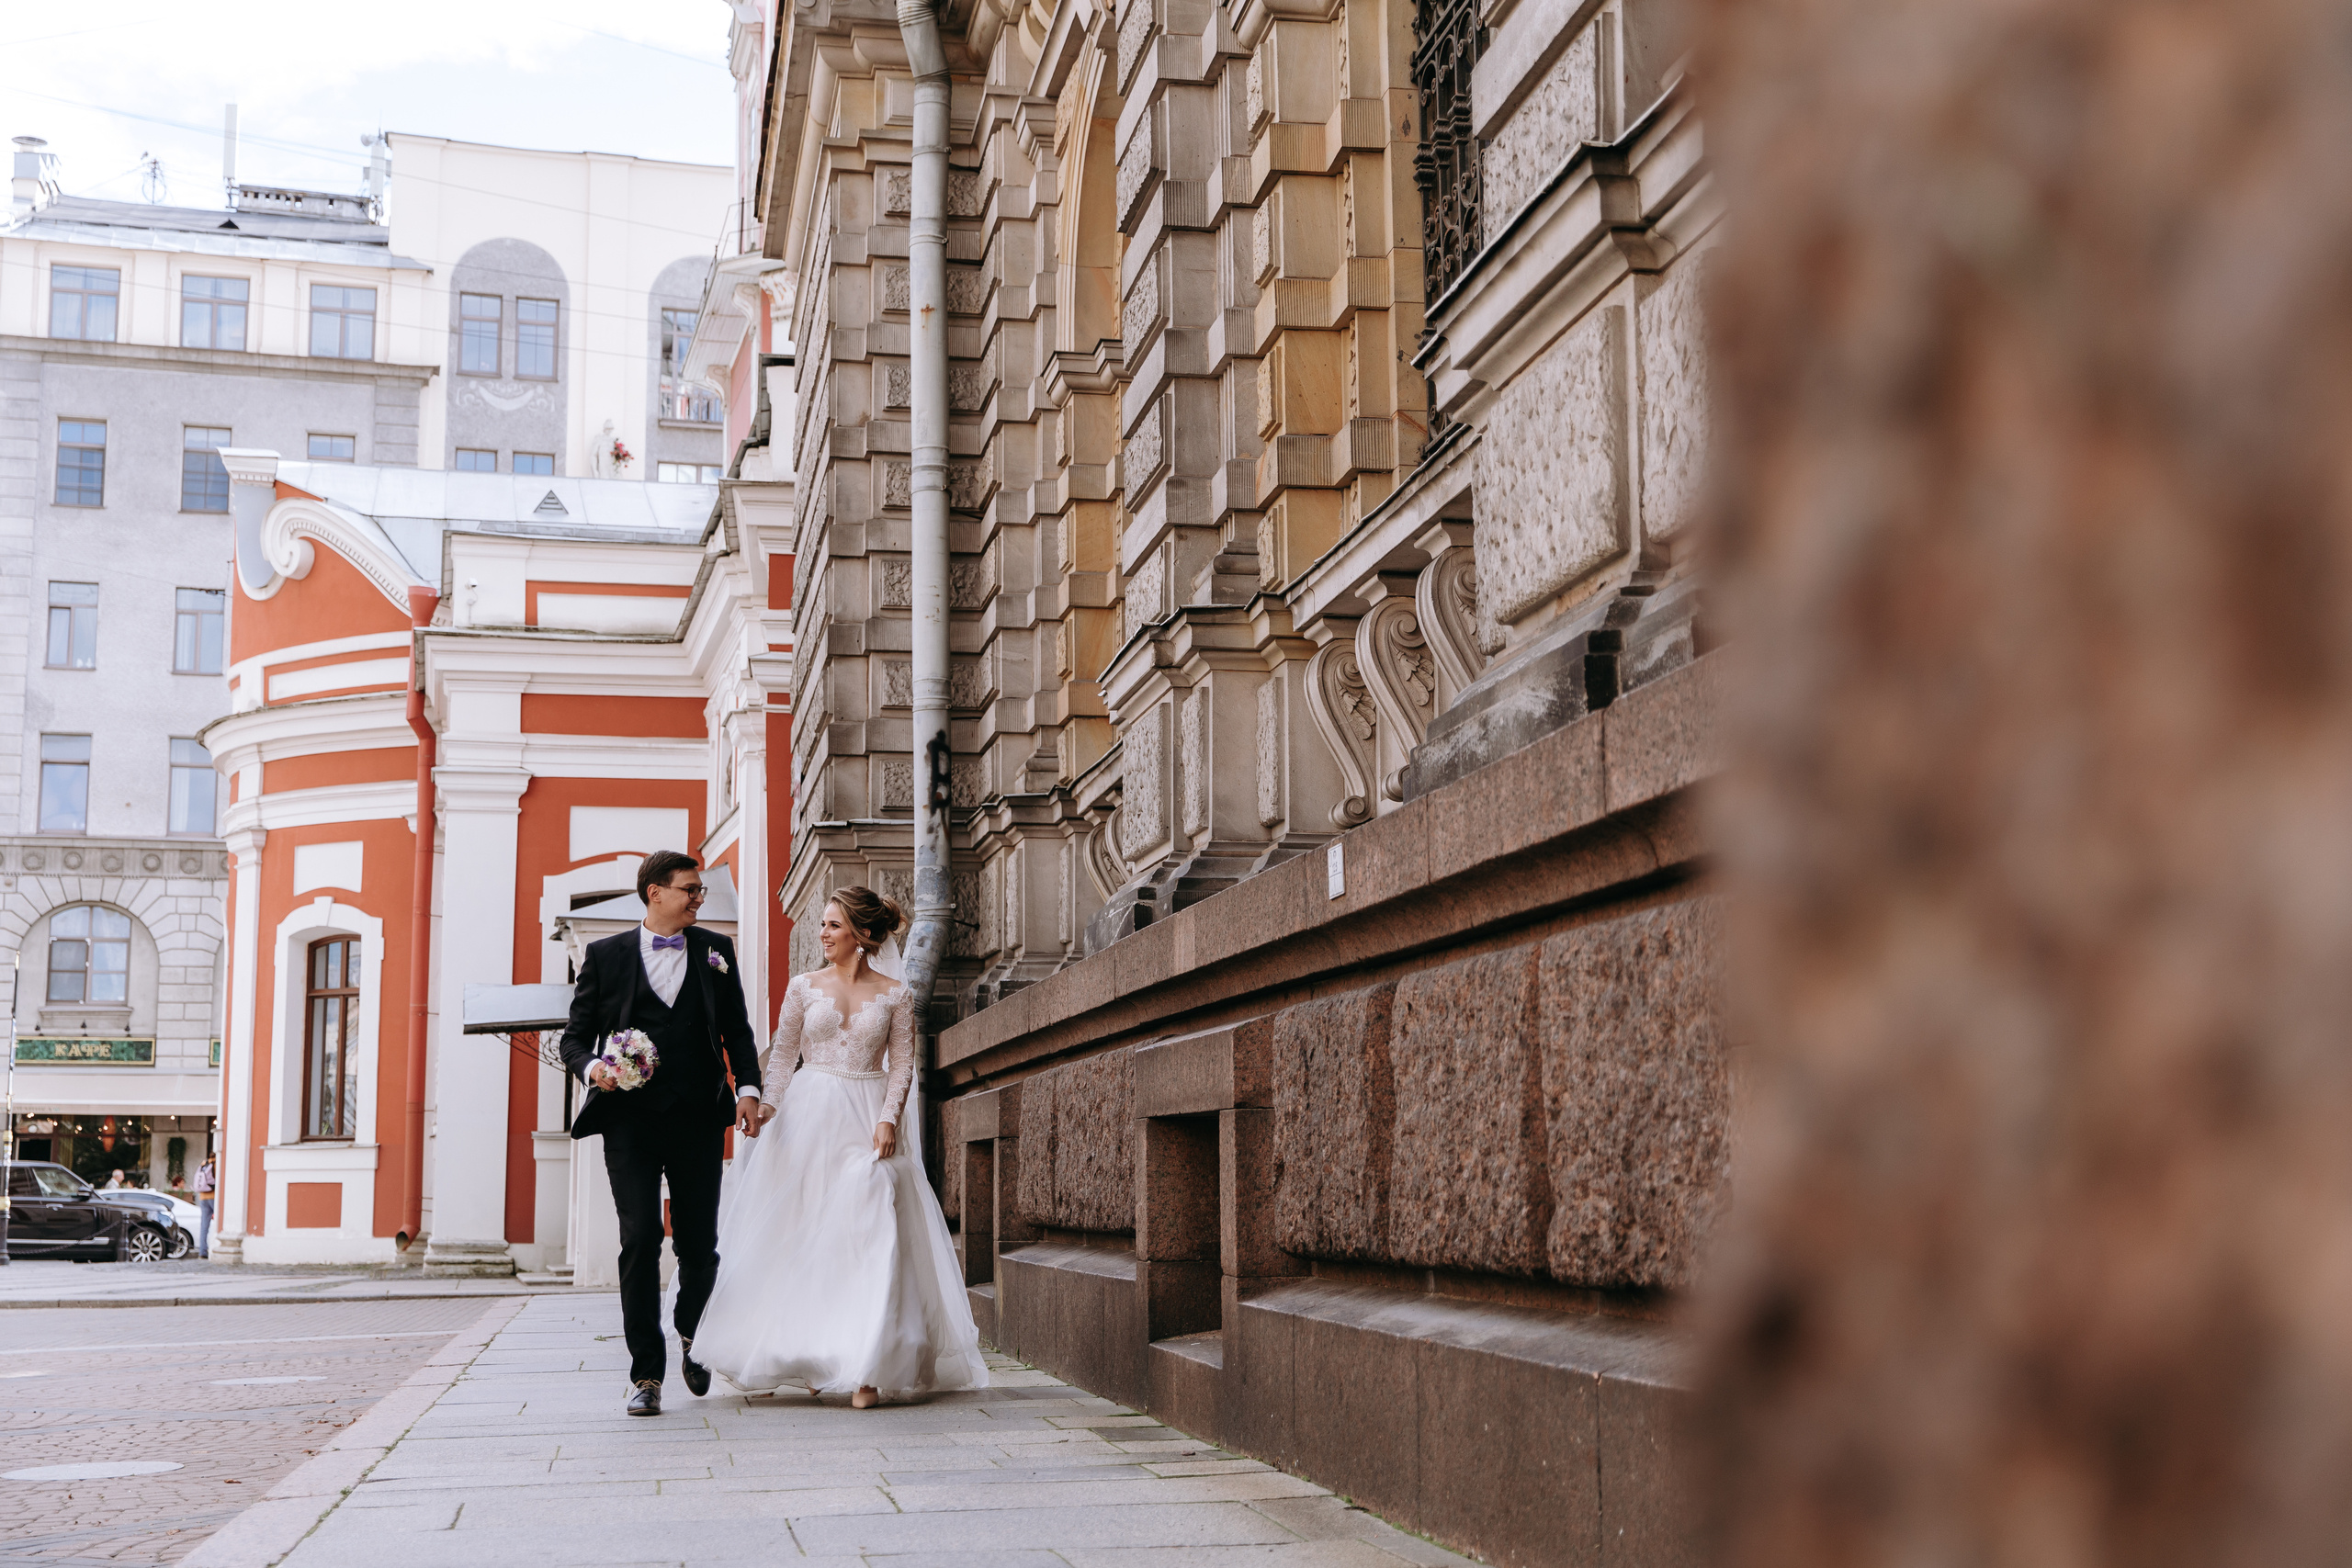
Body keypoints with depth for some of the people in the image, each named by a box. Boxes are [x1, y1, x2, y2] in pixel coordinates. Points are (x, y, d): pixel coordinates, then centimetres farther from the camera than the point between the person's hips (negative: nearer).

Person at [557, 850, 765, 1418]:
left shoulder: (715, 950, 11)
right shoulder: (605, 955, 6)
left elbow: (736, 1030, 12)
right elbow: (576, 1036, 8)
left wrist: (748, 1088, -3)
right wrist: (592, 1067, -14)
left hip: (697, 1118, 2)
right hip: (631, 1119, -2)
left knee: (700, 1245, 5)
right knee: (640, 1240, -10)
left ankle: (691, 1338, 33)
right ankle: (646, 1375, -2)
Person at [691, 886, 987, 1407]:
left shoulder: (893, 995, 3)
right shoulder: (804, 987, 7)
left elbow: (903, 1064, 2)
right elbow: (782, 1053, 7)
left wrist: (888, 1118, -11)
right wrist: (768, 1103, -8)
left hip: (867, 1123, -1)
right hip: (809, 1118, 2)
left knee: (868, 1236, -10)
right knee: (803, 1235, 1)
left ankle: (866, 1367, -11)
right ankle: (807, 1358, 12)